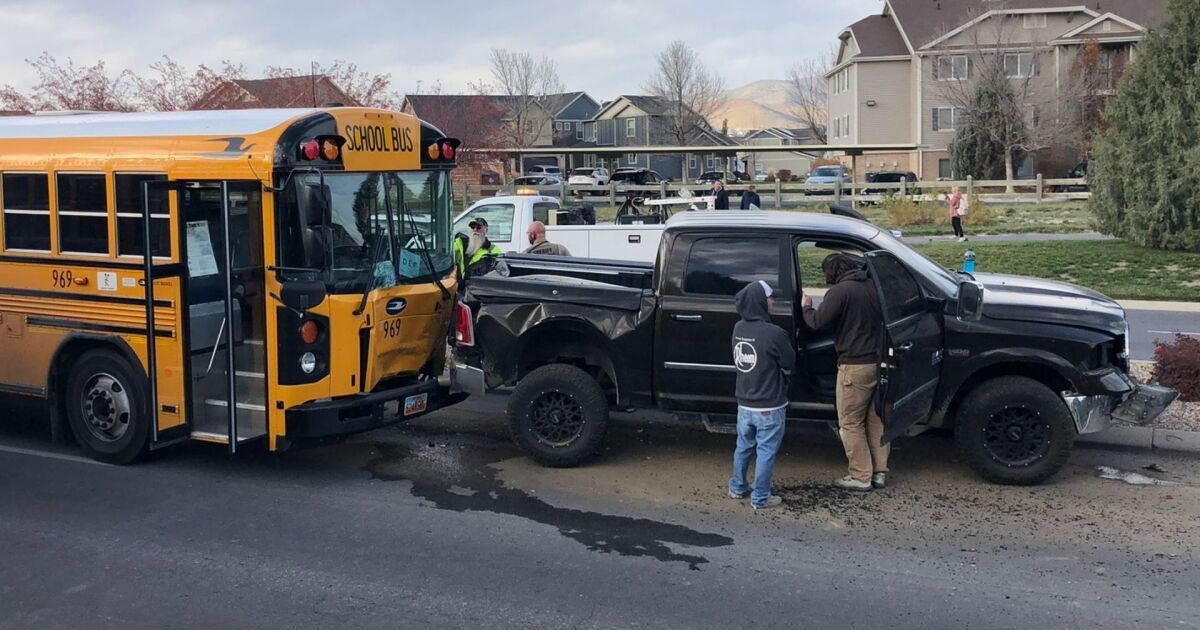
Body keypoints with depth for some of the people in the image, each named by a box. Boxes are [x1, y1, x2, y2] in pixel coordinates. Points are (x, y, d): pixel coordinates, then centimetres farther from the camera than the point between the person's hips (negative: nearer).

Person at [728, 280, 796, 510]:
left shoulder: (738, 329, -2)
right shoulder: (774, 333, -23)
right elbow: (789, 364, -9)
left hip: (744, 403, 7)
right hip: (769, 406, -6)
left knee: (743, 446, 21)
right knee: (766, 451, 6)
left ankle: (737, 488, 34)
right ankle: (761, 498, 15)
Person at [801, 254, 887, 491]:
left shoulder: (841, 291, -14)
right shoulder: (872, 286, 7)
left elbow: (817, 322, -16)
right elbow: (882, 318, 16)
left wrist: (806, 307, 3)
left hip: (855, 366, -7)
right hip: (879, 363, 7)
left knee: (850, 423, 4)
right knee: (875, 420, 16)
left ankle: (861, 476, 7)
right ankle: (879, 472, 22)